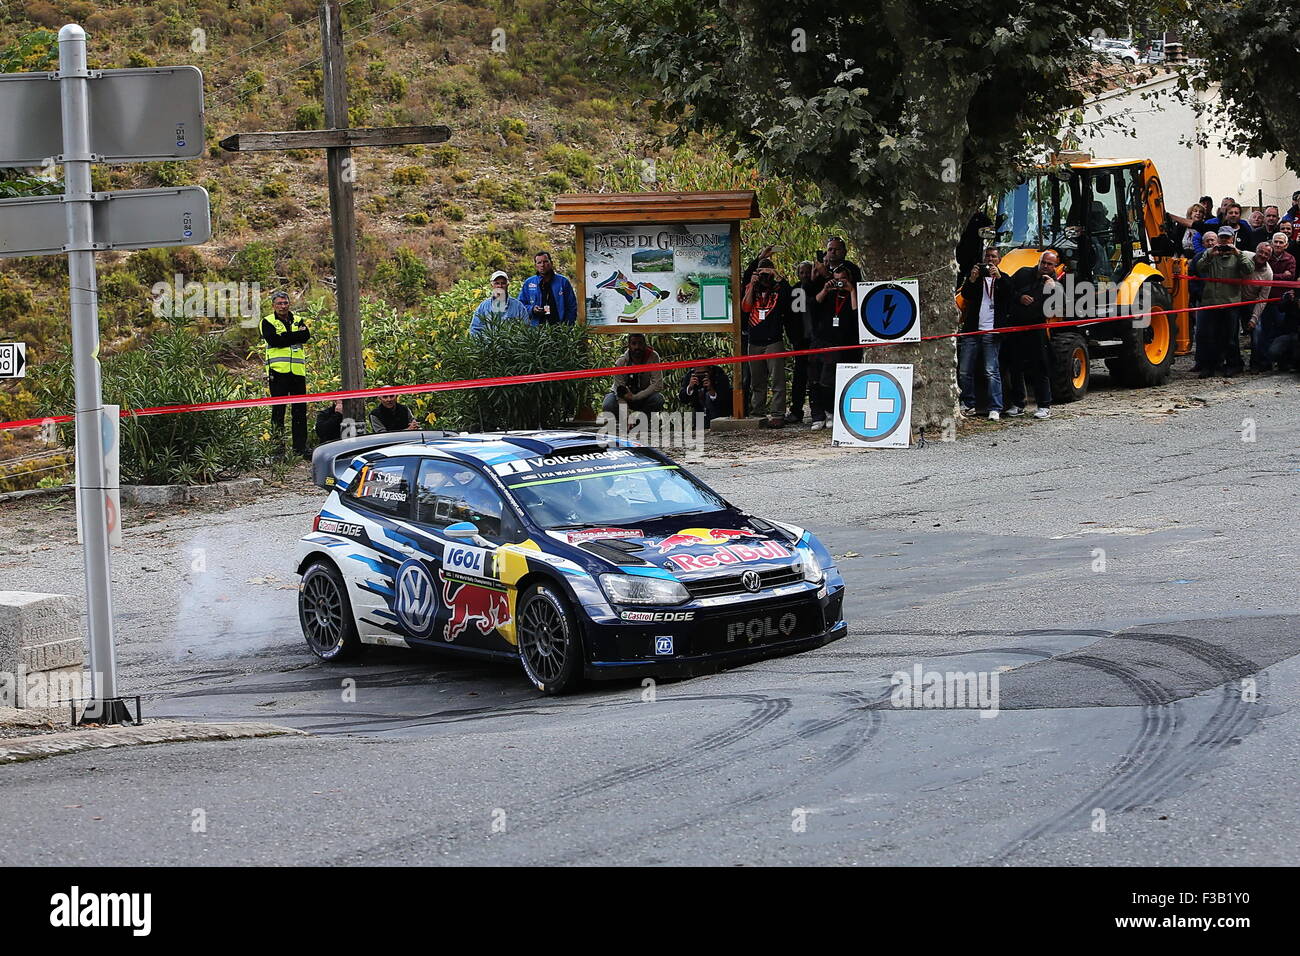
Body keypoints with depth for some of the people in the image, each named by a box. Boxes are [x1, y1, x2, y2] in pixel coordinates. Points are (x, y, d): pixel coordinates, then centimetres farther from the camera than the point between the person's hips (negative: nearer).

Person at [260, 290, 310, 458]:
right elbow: (274, 340, -13)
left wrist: (285, 336, -10)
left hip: (297, 371, 4)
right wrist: (295, 335, -7)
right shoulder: (268, 322, 5)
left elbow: (306, 336, -3)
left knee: (300, 410, 4)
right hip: (278, 371, -4)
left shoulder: (297, 321, 16)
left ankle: (300, 448, 10)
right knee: (278, 410, -3)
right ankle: (278, 447, 0)